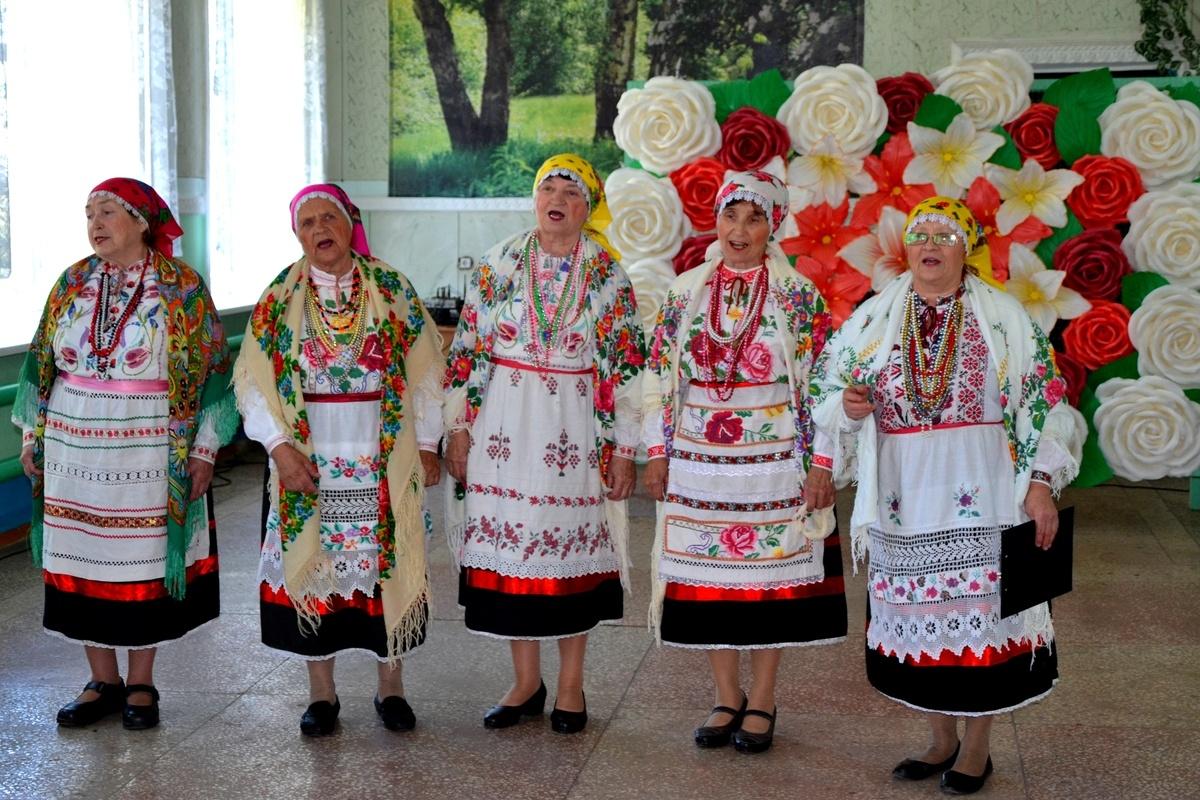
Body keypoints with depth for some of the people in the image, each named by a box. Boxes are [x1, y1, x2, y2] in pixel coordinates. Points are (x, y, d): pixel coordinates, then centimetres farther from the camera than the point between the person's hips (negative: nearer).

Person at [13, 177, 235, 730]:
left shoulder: (183, 287, -4)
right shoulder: (73, 282, 7)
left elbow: (207, 370, -3)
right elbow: (43, 362, 13)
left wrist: (203, 449, -6)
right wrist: (32, 434, 10)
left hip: (151, 453, -3)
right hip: (75, 450, 4)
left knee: (146, 564, 3)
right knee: (81, 564, 6)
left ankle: (141, 684, 18)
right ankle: (102, 682, 21)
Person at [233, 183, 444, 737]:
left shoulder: (393, 290, 1)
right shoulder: (279, 299, 2)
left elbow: (426, 372, 3)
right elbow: (253, 380, 0)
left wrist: (427, 445, 0)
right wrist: (280, 447, -11)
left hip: (383, 461, 0)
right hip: (308, 462, 0)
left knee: (387, 561, 4)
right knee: (314, 565, 4)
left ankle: (390, 685, 20)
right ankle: (321, 692, 18)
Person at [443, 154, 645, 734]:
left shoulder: (608, 275, 0)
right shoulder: (498, 265, 4)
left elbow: (626, 366, 0)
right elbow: (467, 349, 6)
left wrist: (624, 450, -2)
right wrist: (458, 428, 2)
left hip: (575, 433, -1)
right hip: (505, 428, 2)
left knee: (573, 547, 4)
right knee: (509, 548, 4)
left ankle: (570, 684, 19)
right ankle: (526, 682, 19)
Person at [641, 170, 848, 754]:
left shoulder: (798, 296, -2)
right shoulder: (685, 291, 6)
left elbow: (818, 384, -3)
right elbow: (660, 377, 8)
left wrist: (819, 463, -7)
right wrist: (657, 453, 5)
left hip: (772, 461, -2)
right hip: (697, 460, 3)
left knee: (769, 575, 3)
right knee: (706, 575, 7)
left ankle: (761, 702, 18)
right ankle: (727, 698, 22)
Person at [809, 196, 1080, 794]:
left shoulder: (1003, 318, 1)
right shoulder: (872, 319, 7)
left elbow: (1043, 403, -1)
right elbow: (829, 399, 12)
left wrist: (1041, 483, -7)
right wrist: (850, 407, -10)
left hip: (981, 495, -2)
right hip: (903, 495, 2)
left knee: (980, 608, 1)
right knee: (915, 611, 7)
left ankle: (977, 747, 18)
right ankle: (942, 739, 25)